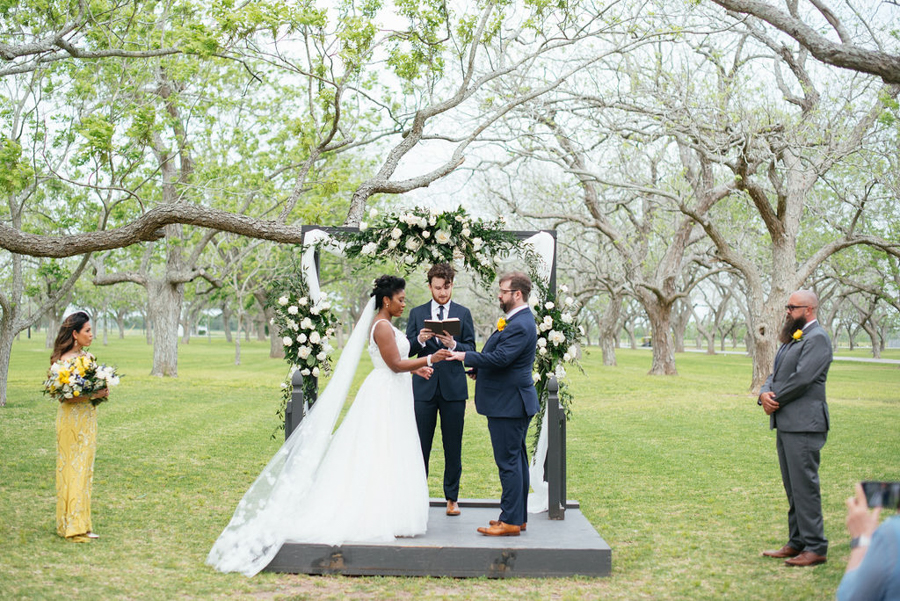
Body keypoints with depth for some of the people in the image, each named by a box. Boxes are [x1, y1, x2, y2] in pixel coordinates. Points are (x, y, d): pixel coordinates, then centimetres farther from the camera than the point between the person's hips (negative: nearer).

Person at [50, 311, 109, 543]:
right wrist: (92, 395, -24)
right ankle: (71, 526, 2)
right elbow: (65, 396, -19)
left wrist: (101, 392, 0)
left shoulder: (87, 356, 10)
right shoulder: (65, 361, -15)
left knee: (85, 470, 11)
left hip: (88, 418, 8)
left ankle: (82, 523, 18)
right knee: (72, 470, -4)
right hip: (72, 421, -8)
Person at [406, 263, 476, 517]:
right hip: (424, 387, 0)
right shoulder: (417, 313, 9)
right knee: (420, 445, 2)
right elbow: (408, 350, 4)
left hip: (453, 388, 0)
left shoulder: (463, 313, 8)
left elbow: (471, 350, 2)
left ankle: (452, 498, 14)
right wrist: (420, 340, -16)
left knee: (453, 446, 5)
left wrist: (453, 344, -17)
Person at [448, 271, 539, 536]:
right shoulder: (517, 320, 13)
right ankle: (519, 516, 24)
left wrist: (466, 356, -15)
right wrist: (479, 368, 12)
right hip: (513, 402, 11)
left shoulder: (520, 326, -20)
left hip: (508, 404, -11)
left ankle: (510, 521, 1)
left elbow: (499, 358, -25)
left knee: (509, 462, -5)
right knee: (517, 460, 15)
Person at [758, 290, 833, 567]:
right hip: (786, 424, 10)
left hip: (804, 426, -10)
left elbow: (802, 378, -19)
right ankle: (797, 543, 22)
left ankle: (816, 548, -1)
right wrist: (765, 394, -3)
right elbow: (775, 375, 17)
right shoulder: (793, 338, 20)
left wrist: (775, 400, -8)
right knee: (792, 488, 14)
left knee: (805, 486, -7)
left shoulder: (817, 338, -10)